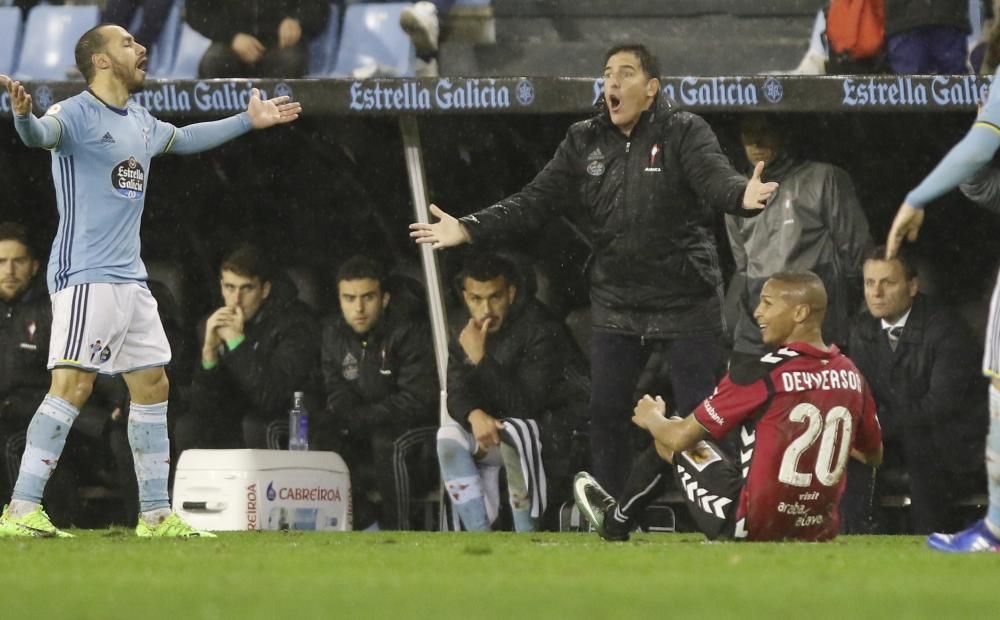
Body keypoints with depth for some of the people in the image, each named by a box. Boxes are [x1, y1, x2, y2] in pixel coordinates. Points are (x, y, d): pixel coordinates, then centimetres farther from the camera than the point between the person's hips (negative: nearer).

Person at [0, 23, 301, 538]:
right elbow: (41, 134, -32)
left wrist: (249, 121, 43)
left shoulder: (142, 123, 17)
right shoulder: (76, 115, -10)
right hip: (85, 277, -9)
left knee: (152, 386, 10)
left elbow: (185, 139, 38)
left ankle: (156, 515, 18)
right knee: (73, 385, -17)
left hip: (130, 278, 9)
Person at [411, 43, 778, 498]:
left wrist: (742, 196, -50)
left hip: (686, 304, -5)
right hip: (615, 304, 5)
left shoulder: (684, 133, -8)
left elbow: (715, 177, -26)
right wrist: (469, 229, -8)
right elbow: (536, 201, 3)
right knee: (605, 415, 9)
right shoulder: (584, 142, 5)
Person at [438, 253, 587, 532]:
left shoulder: (540, 329, -21)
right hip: (496, 425, 6)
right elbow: (456, 394, -2)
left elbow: (526, 404, -27)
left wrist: (480, 359, -34)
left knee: (513, 434, -37)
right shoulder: (463, 327, 0)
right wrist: (475, 415, -26)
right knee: (448, 436, -20)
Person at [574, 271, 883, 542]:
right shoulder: (851, 377, 0)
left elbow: (679, 438, -9)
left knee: (671, 438, 17)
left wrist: (651, 418, 14)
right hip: (820, 530, 5)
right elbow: (873, 455, 15)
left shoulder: (760, 376, -17)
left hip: (752, 525, -5)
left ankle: (615, 522, 40)